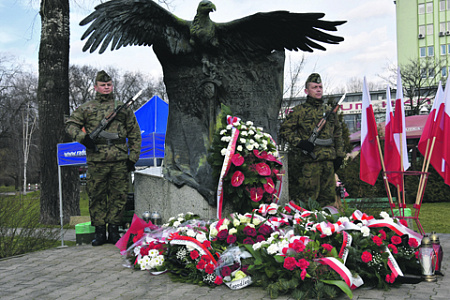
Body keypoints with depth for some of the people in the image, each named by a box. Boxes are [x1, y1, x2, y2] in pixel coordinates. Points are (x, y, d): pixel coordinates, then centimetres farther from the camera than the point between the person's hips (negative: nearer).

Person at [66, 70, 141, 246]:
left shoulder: (124, 109, 14)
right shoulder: (86, 108, 12)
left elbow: (135, 135, 15)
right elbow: (70, 124, 11)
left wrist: (133, 157, 6)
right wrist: (82, 137, -9)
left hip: (120, 161, 1)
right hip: (96, 161, 0)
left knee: (118, 196, 2)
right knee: (96, 196, 3)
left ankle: (114, 231, 13)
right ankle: (99, 232, 12)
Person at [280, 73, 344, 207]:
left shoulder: (330, 110, 16)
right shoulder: (299, 110, 1)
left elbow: (338, 133, 21)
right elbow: (284, 130, 0)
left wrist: (339, 155, 14)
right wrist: (299, 142, -14)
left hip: (328, 160, 5)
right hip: (308, 161, -5)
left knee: (328, 196, 9)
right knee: (308, 195, -6)